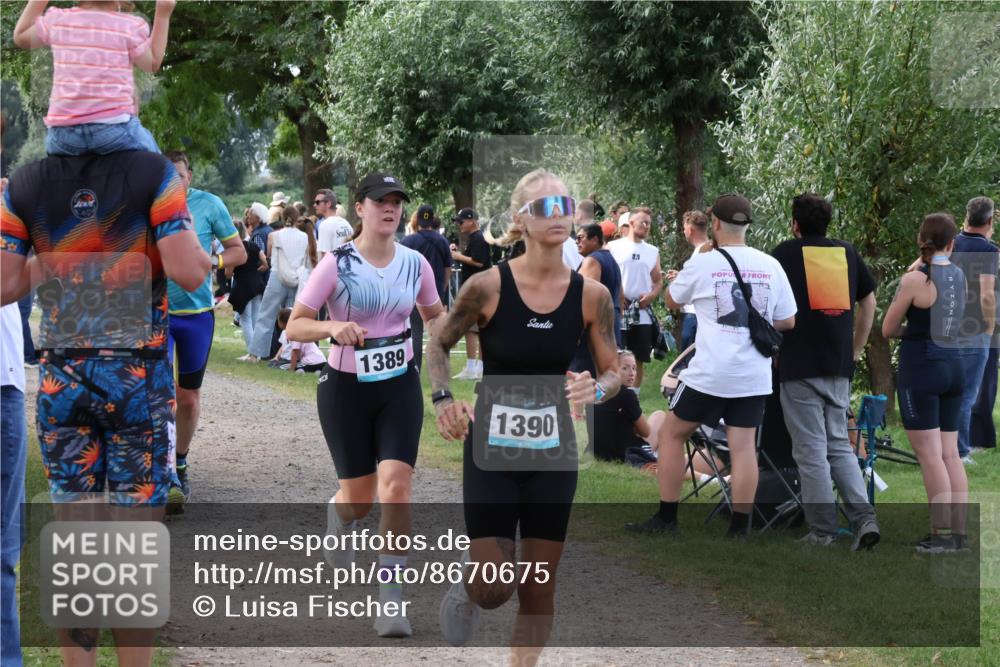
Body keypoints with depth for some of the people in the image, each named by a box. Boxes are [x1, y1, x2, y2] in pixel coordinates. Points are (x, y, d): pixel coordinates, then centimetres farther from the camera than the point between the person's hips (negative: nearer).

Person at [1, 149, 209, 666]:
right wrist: (203, 257, 5)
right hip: (138, 376, -3)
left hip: (60, 377, 3)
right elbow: (188, 273, -16)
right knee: (137, 533, 5)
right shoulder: (152, 172, -10)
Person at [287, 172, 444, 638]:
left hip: (400, 386, 2)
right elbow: (294, 327, -13)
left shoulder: (414, 263, -1)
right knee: (359, 498, 8)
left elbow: (434, 315, 18)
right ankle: (337, 522, 49)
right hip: (346, 388, -2)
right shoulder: (338, 264, -12)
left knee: (396, 485, -15)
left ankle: (391, 599, -10)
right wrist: (333, 327, -32)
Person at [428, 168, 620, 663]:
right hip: (491, 452, -2)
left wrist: (597, 389, -19)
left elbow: (613, 373, 3)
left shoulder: (591, 295, -7)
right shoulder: (488, 286, -13)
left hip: (553, 455, 2)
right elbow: (438, 346, 2)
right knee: (493, 590, -6)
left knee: (539, 593, 7)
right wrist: (442, 399, -13)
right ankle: (468, 585, 32)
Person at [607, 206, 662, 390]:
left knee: (638, 360, 5)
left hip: (642, 312, 3)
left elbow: (658, 280, 14)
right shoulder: (613, 247, 2)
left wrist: (652, 295, -7)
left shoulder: (653, 251, 12)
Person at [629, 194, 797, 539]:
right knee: (743, 446, 5)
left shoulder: (702, 264, -6)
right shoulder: (770, 266, 3)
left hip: (709, 373, -3)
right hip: (754, 376, 3)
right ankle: (739, 527, 2)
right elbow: (787, 322, 10)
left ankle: (666, 518, 12)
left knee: (672, 433, 11)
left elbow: (672, 301, 13)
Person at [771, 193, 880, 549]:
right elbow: (869, 302, 15)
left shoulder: (785, 253, 0)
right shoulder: (848, 253, 11)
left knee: (811, 449, 0)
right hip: (840, 366, 4)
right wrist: (856, 349, 21)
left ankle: (822, 530, 0)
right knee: (840, 446, 12)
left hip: (800, 366, -4)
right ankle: (864, 517, -3)